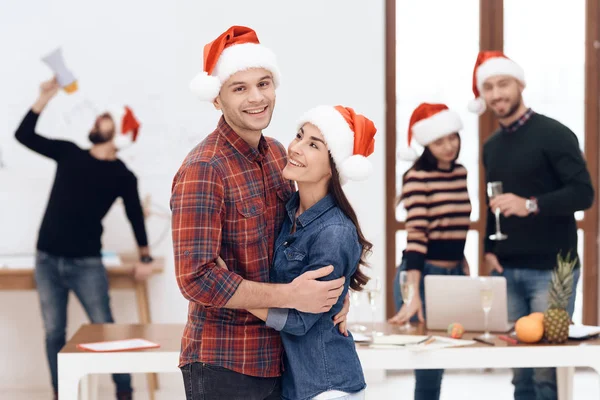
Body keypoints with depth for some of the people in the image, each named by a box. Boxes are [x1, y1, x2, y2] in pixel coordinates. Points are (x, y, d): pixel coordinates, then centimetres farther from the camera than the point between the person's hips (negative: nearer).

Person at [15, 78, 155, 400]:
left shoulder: (122, 176, 1)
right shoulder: (68, 153, 7)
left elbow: (135, 216, 9)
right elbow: (24, 135, 5)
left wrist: (145, 257, 6)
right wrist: (46, 97, -2)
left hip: (86, 263, -3)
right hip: (47, 259, 3)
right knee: (53, 333, 5)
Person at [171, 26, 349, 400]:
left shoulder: (277, 154, 6)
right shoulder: (203, 170, -17)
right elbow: (197, 278, -22)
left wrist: (333, 289, -3)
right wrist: (291, 295, -21)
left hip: (277, 358, 7)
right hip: (223, 365, -7)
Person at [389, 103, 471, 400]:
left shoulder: (460, 173, 8)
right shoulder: (417, 178, -14)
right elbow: (416, 236, -23)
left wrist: (463, 264, 12)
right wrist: (413, 296, -29)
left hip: (454, 275, 7)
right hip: (424, 275, -7)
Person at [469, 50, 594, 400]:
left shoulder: (553, 134, -6)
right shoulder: (491, 146, 15)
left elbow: (583, 193, -13)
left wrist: (530, 205, -24)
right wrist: (490, 250, 7)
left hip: (550, 269, -6)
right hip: (507, 271, 6)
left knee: (548, 371, -6)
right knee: (520, 370, 6)